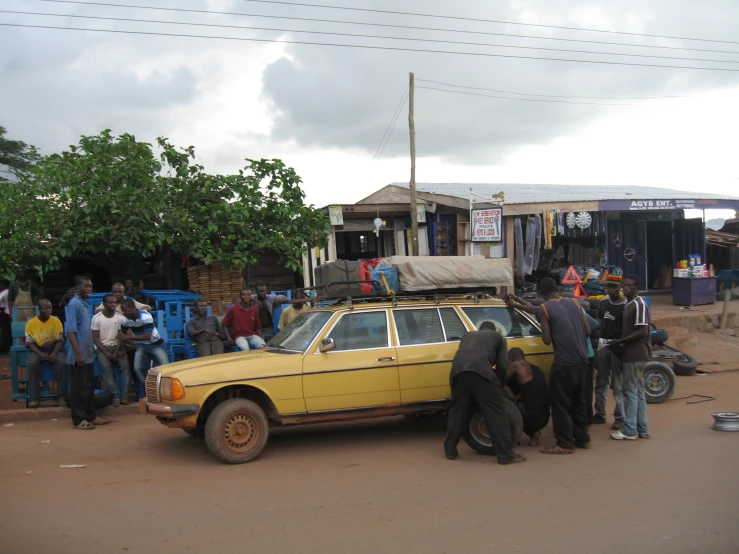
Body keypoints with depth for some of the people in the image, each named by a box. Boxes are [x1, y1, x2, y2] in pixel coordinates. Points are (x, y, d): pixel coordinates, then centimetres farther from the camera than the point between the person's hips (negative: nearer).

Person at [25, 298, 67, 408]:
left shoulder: (56, 321, -1)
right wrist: (40, 354, -20)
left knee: (62, 363, -32)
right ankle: (35, 398, -27)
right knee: (32, 363, -34)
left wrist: (54, 354, -20)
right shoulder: (31, 323, -2)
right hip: (38, 350, 0)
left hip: (54, 350, 0)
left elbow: (60, 341, -3)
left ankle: (61, 396, -25)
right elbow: (30, 343, -4)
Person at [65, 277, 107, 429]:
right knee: (79, 387, -2)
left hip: (88, 354, 9)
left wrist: (89, 351, 17)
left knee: (90, 385, 14)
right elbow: (70, 331, -19)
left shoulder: (85, 303, 12)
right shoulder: (74, 304, -14)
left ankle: (90, 415, 24)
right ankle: (78, 420, 5)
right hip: (79, 355, -9)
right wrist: (78, 353, -23)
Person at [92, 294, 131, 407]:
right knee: (106, 367, -30)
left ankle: (124, 396, -25)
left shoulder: (120, 317, 2)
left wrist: (116, 351, -15)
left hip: (116, 346, 2)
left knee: (125, 365, -25)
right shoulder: (97, 318, -4)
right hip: (102, 347, -2)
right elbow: (95, 337, -5)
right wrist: (106, 352, -16)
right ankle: (116, 396, -31)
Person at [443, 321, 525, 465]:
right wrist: (497, 380, 40)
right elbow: (503, 366, 21)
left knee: (457, 412, 16)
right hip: (481, 371, -4)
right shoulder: (497, 336, 29)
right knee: (496, 413, 1)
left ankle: (450, 451, 22)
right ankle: (506, 454, 1)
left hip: (458, 372, 4)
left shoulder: (468, 335, 39)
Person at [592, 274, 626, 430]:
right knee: (601, 383, 14)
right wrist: (600, 339, 10)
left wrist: (617, 342, -20)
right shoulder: (604, 303, 10)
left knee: (618, 385, 0)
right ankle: (600, 414, 25)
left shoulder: (625, 306, -11)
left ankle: (620, 418, 8)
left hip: (617, 347, -7)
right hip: (603, 346, 7)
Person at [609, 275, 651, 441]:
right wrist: (621, 342, 10)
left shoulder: (639, 305, -15)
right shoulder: (629, 304, 14)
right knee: (638, 391, 12)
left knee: (631, 391, -6)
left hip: (635, 354, -10)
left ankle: (630, 430, -2)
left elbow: (642, 332, -21)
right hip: (631, 354, 10)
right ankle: (642, 429, 19)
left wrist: (620, 341, -18)